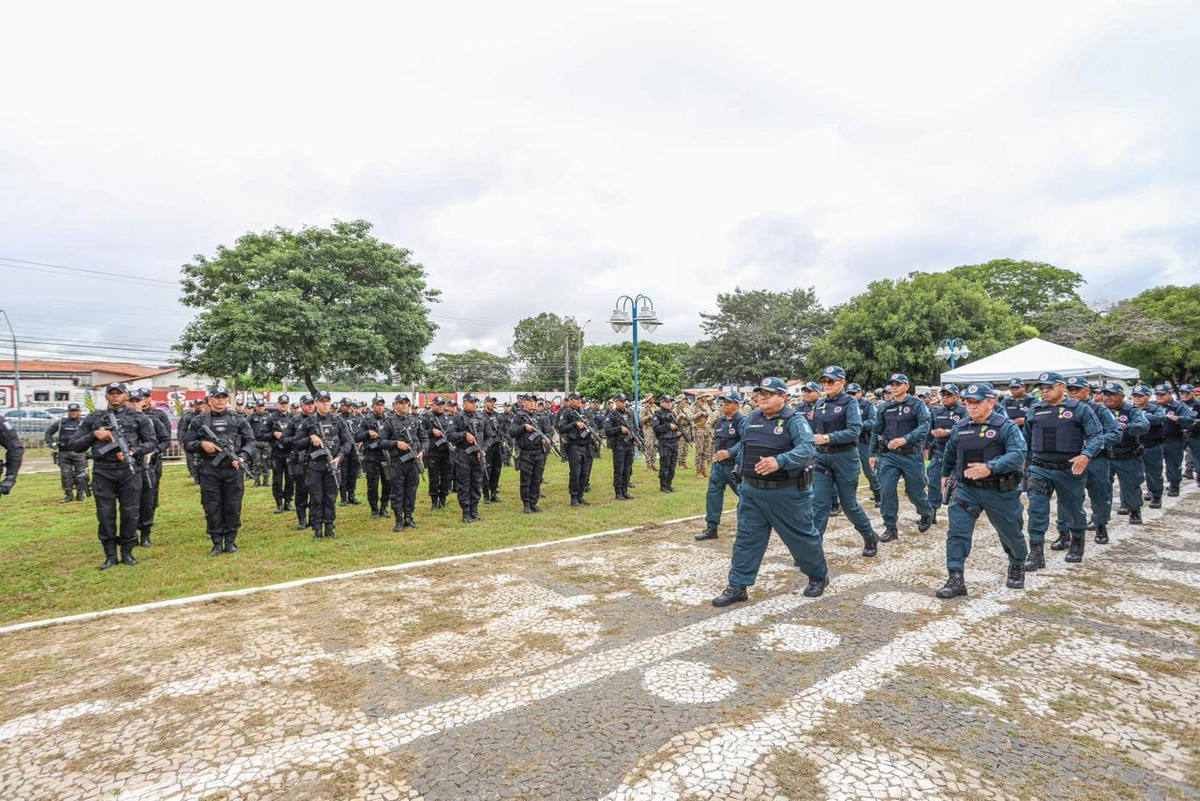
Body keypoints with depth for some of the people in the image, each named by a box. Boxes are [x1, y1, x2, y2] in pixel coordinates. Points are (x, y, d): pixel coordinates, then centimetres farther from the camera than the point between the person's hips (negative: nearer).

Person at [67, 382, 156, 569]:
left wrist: (133, 452, -9)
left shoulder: (138, 417, 7)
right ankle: (110, 555, 14)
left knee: (130, 514, 2)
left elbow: (152, 442, 6)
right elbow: (74, 445, 11)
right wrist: (94, 435, -6)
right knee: (105, 515, 4)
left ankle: (127, 552, 15)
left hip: (129, 471, -1)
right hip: (102, 473, 1)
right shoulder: (93, 418, 11)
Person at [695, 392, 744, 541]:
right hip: (718, 464, 7)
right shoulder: (719, 420, 11)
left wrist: (729, 452, -37)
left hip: (734, 465, -7)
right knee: (713, 495, 7)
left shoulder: (742, 421, -14)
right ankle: (711, 528, 14)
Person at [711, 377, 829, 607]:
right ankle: (737, 586, 12)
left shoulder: (794, 420, -13)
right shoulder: (752, 418, 6)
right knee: (746, 538, 5)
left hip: (787, 493, -5)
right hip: (752, 491, 5)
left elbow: (807, 449, -28)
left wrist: (779, 461, -40)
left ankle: (819, 575, 36)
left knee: (801, 536, 11)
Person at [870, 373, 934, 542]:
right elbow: (877, 431, 12)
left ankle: (927, 513, 40)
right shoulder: (885, 407, 6)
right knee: (886, 490, -6)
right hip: (888, 455, 3)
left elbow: (924, 427, -18)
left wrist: (905, 439, -32)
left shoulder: (917, 404, -5)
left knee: (914, 492, 9)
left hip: (911, 455, -3)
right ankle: (890, 527, 5)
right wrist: (873, 453, 11)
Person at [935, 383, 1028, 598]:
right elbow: (950, 453, 21)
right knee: (957, 533, -10)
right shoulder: (959, 427, 3)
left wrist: (990, 467, -40)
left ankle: (1018, 566, 47)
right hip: (966, 489, 3)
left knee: (1010, 533, 17)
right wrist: (945, 474, 33)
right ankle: (956, 580, -7)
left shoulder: (1006, 426, -11)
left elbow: (1017, 455, -25)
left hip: (1000, 491, -3)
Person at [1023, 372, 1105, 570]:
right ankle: (1036, 553, -5)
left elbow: (1097, 436, -9)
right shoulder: (1034, 411, 6)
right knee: (1036, 509, -8)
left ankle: (1077, 543, 42)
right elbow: (1026, 439, 18)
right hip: (1040, 469, 2)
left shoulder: (1080, 410, -4)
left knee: (1073, 508, 17)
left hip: (1070, 470, -2)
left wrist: (1086, 455, -24)